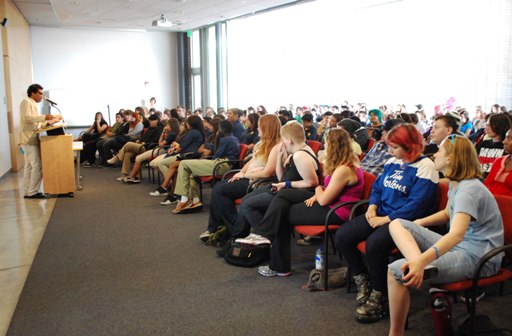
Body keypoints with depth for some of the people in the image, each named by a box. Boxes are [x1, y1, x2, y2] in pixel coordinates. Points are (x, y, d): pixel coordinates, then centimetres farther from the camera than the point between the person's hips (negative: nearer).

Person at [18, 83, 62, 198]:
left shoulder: (33, 104, 22)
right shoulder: (26, 102, -7)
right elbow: (26, 117, -22)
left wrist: (50, 122, 11)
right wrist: (44, 117, -25)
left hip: (31, 139, 10)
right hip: (29, 139, -10)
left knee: (29, 166, 10)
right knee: (37, 166, -10)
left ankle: (27, 192, 13)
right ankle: (32, 192, -7)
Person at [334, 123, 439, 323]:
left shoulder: (424, 167, -11)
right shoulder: (393, 162, 13)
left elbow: (417, 204, -20)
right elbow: (377, 187, 19)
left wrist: (387, 219, -20)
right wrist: (372, 207, -1)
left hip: (404, 220, -8)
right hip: (381, 214, 8)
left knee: (374, 244, -34)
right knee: (342, 236, -9)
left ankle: (378, 296, -11)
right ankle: (363, 282, 9)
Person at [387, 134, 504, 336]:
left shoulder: (469, 190, -21)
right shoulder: (456, 183, 9)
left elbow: (457, 234, -36)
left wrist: (422, 260, -49)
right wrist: (417, 223, 14)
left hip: (477, 258, -10)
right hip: (457, 246, 10)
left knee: (396, 271, -24)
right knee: (397, 224, -1)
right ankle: (420, 266, -28)